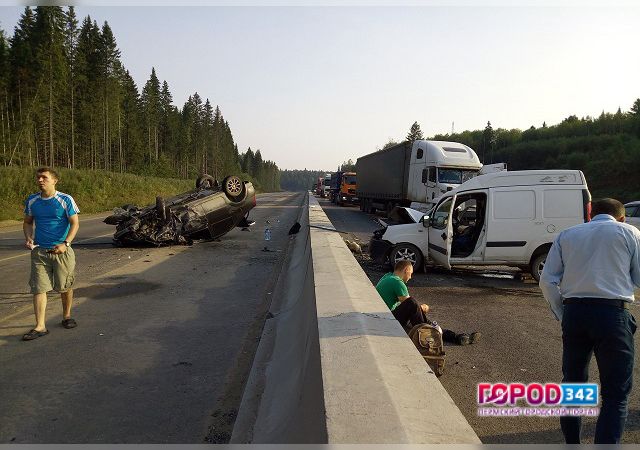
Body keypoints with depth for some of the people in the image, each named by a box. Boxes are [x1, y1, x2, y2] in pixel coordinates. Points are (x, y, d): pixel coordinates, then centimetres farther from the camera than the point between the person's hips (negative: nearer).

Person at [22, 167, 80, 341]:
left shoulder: (65, 200, -7)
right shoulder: (31, 201, 5)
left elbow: (75, 223, -7)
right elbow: (27, 222, 16)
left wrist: (65, 244, -19)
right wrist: (28, 238, -3)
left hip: (62, 250, -2)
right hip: (39, 251, 3)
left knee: (65, 287, 9)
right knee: (38, 288, -3)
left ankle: (67, 316, 30)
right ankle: (40, 326, 2)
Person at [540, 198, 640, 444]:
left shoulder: (567, 235, 15)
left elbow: (547, 281, 6)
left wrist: (562, 314, 12)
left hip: (573, 312, 3)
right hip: (612, 312, -3)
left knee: (573, 382, 18)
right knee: (615, 394, 3)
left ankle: (571, 443, 30)